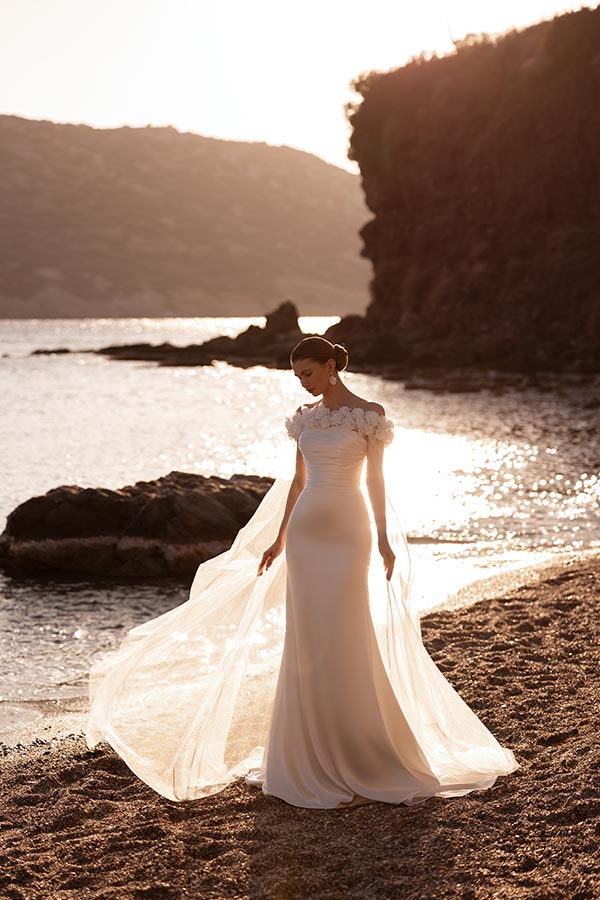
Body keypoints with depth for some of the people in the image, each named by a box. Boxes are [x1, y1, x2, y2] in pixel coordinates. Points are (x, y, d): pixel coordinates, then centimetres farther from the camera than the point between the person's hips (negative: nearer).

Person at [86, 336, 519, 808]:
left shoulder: (370, 414, -4)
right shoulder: (306, 417, 12)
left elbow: (376, 479, -6)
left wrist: (383, 538, -12)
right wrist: (278, 539, 15)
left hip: (348, 530, -5)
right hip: (306, 530, 6)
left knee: (346, 639, -6)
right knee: (308, 643, 5)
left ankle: (363, 756, 5)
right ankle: (316, 756, 14)